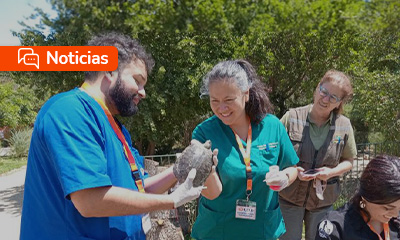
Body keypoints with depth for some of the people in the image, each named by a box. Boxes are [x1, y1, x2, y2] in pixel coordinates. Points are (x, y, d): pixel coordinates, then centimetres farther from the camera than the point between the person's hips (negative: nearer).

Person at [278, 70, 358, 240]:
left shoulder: (344, 125, -5)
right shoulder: (292, 117, -12)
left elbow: (348, 161, 5)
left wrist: (332, 172, -15)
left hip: (324, 200, 2)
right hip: (289, 198, -2)